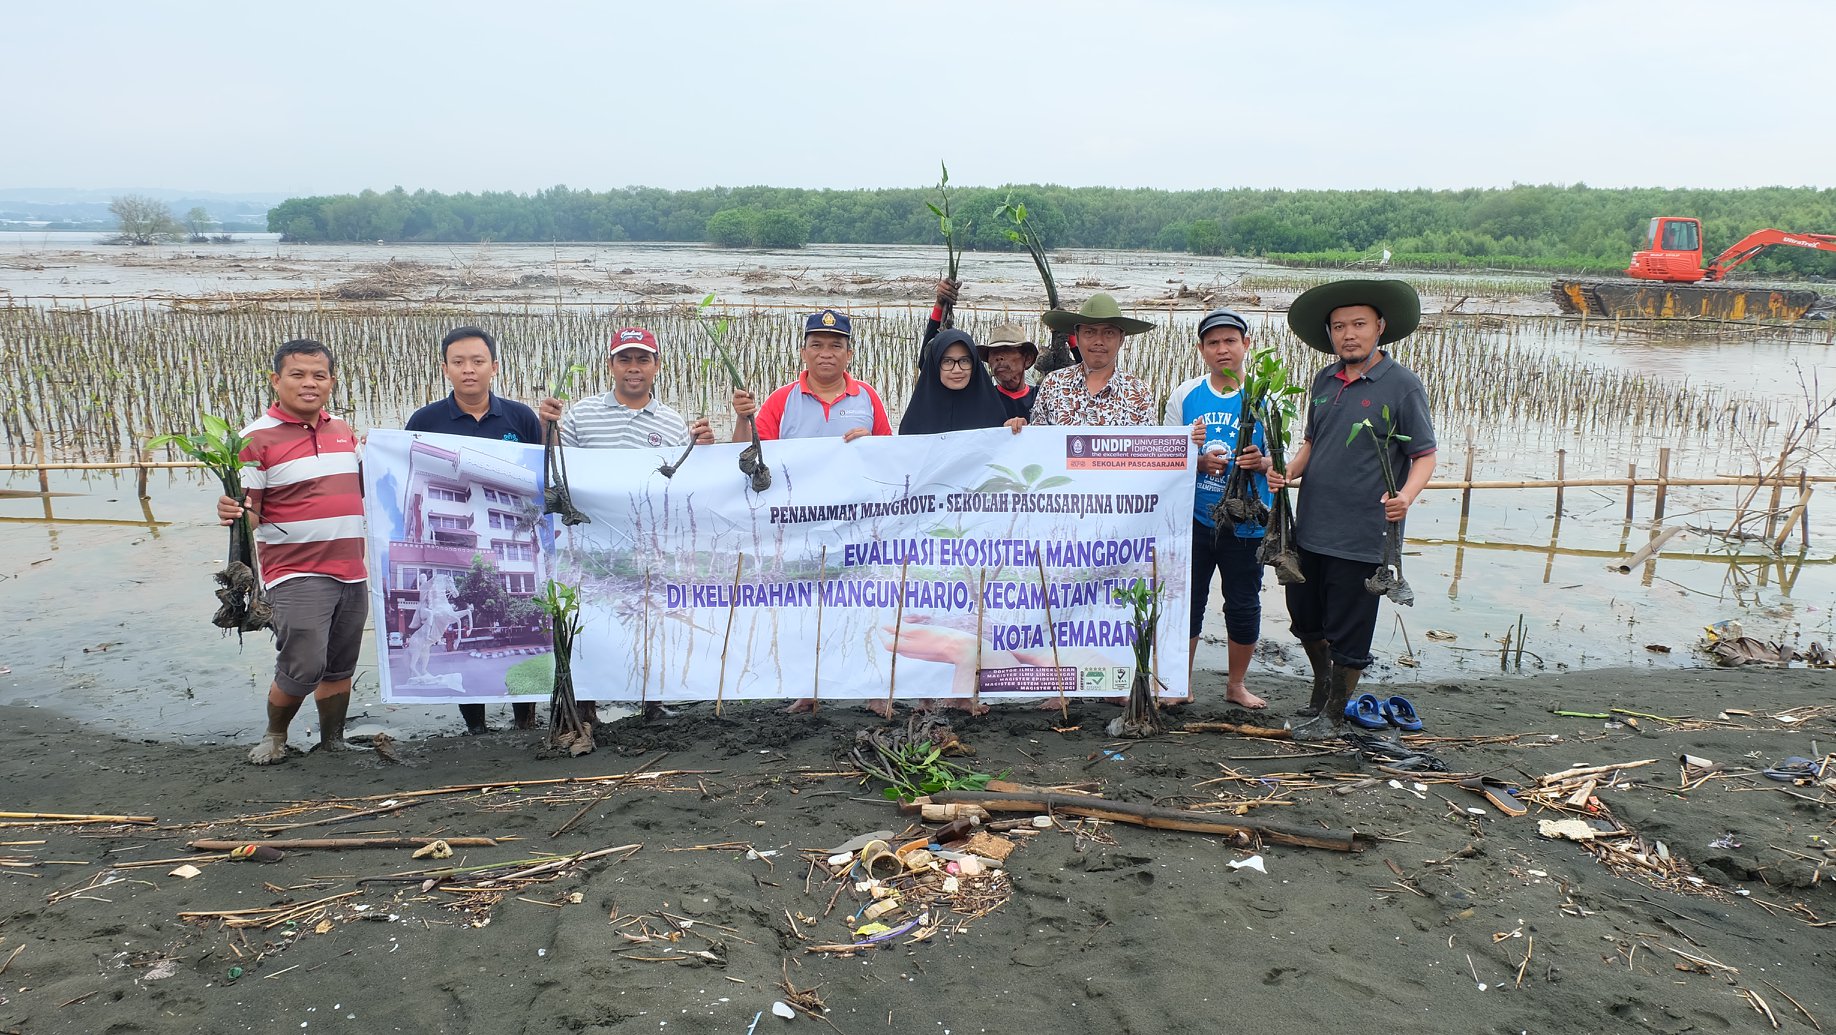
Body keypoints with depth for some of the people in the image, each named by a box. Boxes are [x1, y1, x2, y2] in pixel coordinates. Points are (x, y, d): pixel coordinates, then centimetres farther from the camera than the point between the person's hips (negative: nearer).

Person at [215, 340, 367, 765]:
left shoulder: (344, 432, 12)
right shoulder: (258, 438, -6)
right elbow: (248, 512, -9)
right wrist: (232, 511, -31)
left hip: (351, 571, 6)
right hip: (296, 574, -6)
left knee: (340, 669, 13)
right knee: (303, 668, -12)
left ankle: (333, 742, 29)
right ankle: (274, 736, 15)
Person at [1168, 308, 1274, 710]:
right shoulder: (1185, 395, 2)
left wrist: (1261, 462, -20)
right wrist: (1198, 461, -14)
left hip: (1246, 519, -1)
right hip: (1194, 516, 1)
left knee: (1244, 605, 9)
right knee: (1187, 601, 8)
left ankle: (1236, 684, 28)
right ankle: (1181, 683, 24)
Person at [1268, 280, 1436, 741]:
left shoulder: (1402, 385, -8)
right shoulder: (1325, 382, 9)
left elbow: (1424, 456, -8)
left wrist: (1406, 496, -27)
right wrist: (1288, 471, -2)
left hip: (1362, 535, -6)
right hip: (1310, 527, 6)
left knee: (1348, 633, 5)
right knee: (1304, 618, 19)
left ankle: (1333, 713, 23)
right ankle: (1322, 681, 45)